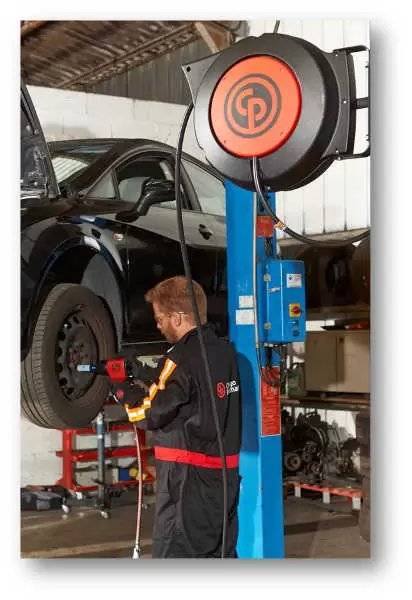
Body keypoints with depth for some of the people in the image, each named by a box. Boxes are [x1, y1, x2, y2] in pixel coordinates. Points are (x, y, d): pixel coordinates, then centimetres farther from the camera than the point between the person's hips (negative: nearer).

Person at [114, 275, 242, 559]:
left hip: (188, 476, -8)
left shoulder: (182, 358, -17)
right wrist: (142, 372, 16)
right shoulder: (225, 351, 7)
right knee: (221, 554, 18)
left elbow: (150, 415, -12)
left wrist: (125, 391, 5)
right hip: (226, 473, 8)